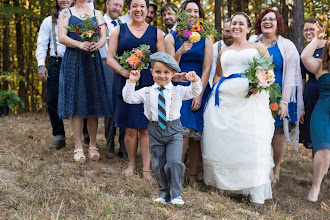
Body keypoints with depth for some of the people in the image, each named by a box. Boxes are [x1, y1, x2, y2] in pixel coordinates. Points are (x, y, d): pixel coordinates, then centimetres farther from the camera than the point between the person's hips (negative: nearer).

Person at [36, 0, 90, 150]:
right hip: (56, 64, 1)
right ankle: (59, 138, 7)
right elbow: (42, 44, 8)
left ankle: (87, 135, 13)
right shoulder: (49, 21, 13)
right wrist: (41, 65, -4)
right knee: (52, 101, -3)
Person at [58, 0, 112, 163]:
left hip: (92, 61, 2)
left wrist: (97, 44, -19)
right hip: (73, 62, -2)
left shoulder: (97, 14, 15)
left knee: (93, 104, 0)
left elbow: (103, 37, 4)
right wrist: (80, 44, -21)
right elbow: (62, 37, -4)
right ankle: (78, 147, 1)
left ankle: (93, 146, 8)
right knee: (76, 104, -5)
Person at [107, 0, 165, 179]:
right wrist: (123, 71, -14)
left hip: (148, 85, 0)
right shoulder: (118, 30, 10)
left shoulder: (156, 33, 10)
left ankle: (146, 168, 7)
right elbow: (110, 58, 4)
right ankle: (132, 164, 21)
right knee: (130, 129, 3)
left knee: (145, 128, -1)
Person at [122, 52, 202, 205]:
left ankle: (176, 194, 2)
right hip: (155, 131, 2)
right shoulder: (146, 92, 5)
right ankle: (164, 192, 27)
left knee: (174, 162, -14)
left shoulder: (178, 91, 2)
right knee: (158, 165, 7)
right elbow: (129, 98, 4)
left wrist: (195, 81, -22)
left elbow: (194, 92, -3)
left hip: (173, 130, -2)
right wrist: (131, 82, -6)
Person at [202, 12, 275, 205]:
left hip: (251, 98, -3)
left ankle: (256, 191, -10)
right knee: (222, 138, -4)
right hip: (224, 99, 4)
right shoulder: (223, 52, 25)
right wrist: (217, 90, 7)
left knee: (252, 141, -13)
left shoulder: (259, 48, 15)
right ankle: (223, 182, 8)